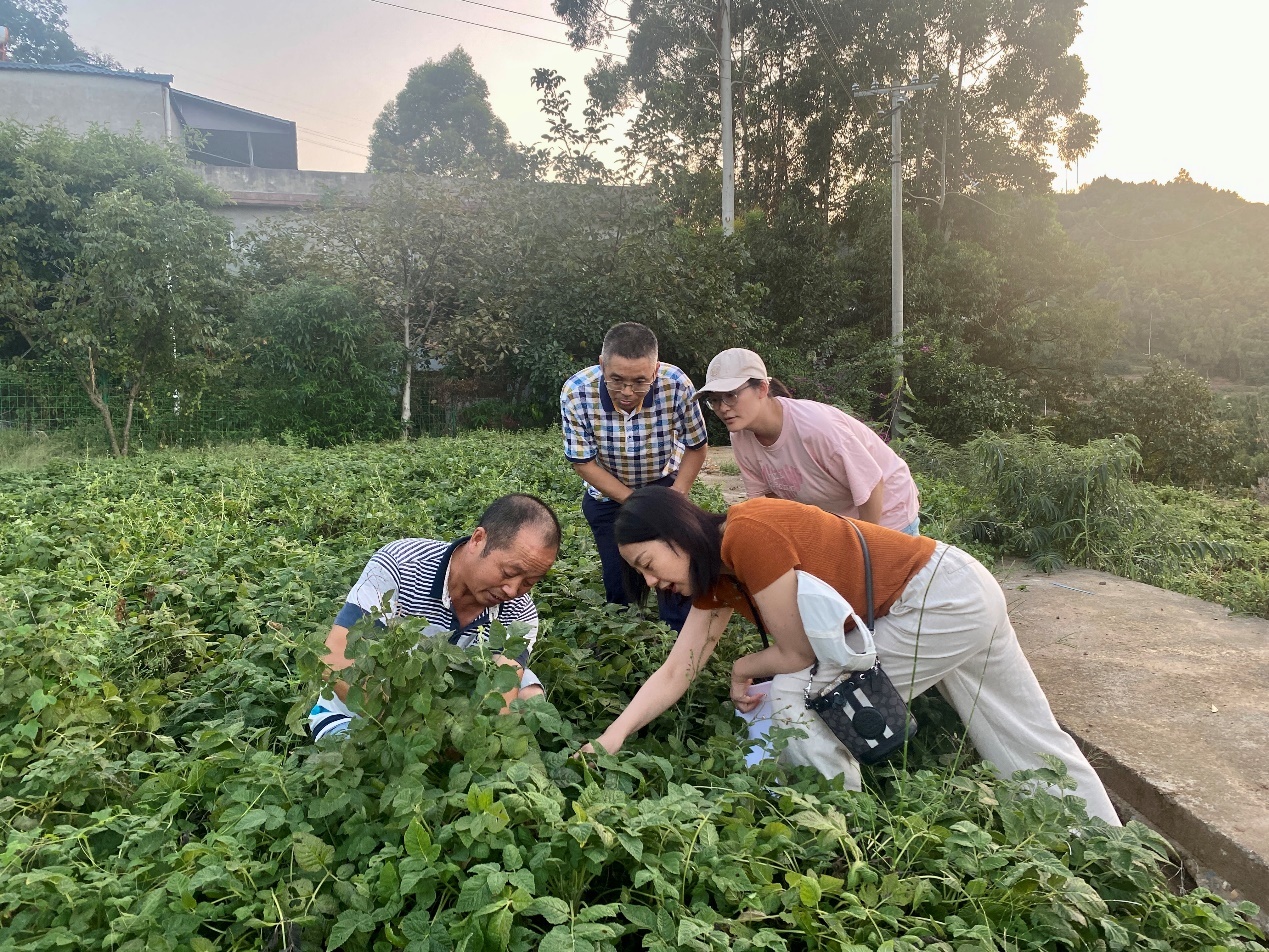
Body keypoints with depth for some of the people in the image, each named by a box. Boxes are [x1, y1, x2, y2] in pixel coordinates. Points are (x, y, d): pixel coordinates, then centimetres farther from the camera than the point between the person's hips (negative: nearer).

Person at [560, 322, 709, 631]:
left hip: (663, 484, 0)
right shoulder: (576, 392, -29)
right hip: (607, 493, 0)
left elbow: (696, 447, -11)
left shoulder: (677, 384, -28)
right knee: (617, 578, 4)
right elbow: (583, 462, -20)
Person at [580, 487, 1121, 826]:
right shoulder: (716, 578, 5)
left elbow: (797, 653, -17)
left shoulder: (748, 534, -23)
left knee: (796, 697, -5)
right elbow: (676, 670, 3)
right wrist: (613, 735, -6)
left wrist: (743, 670, 2)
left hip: (942, 599, -10)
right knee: (1031, 745, 20)